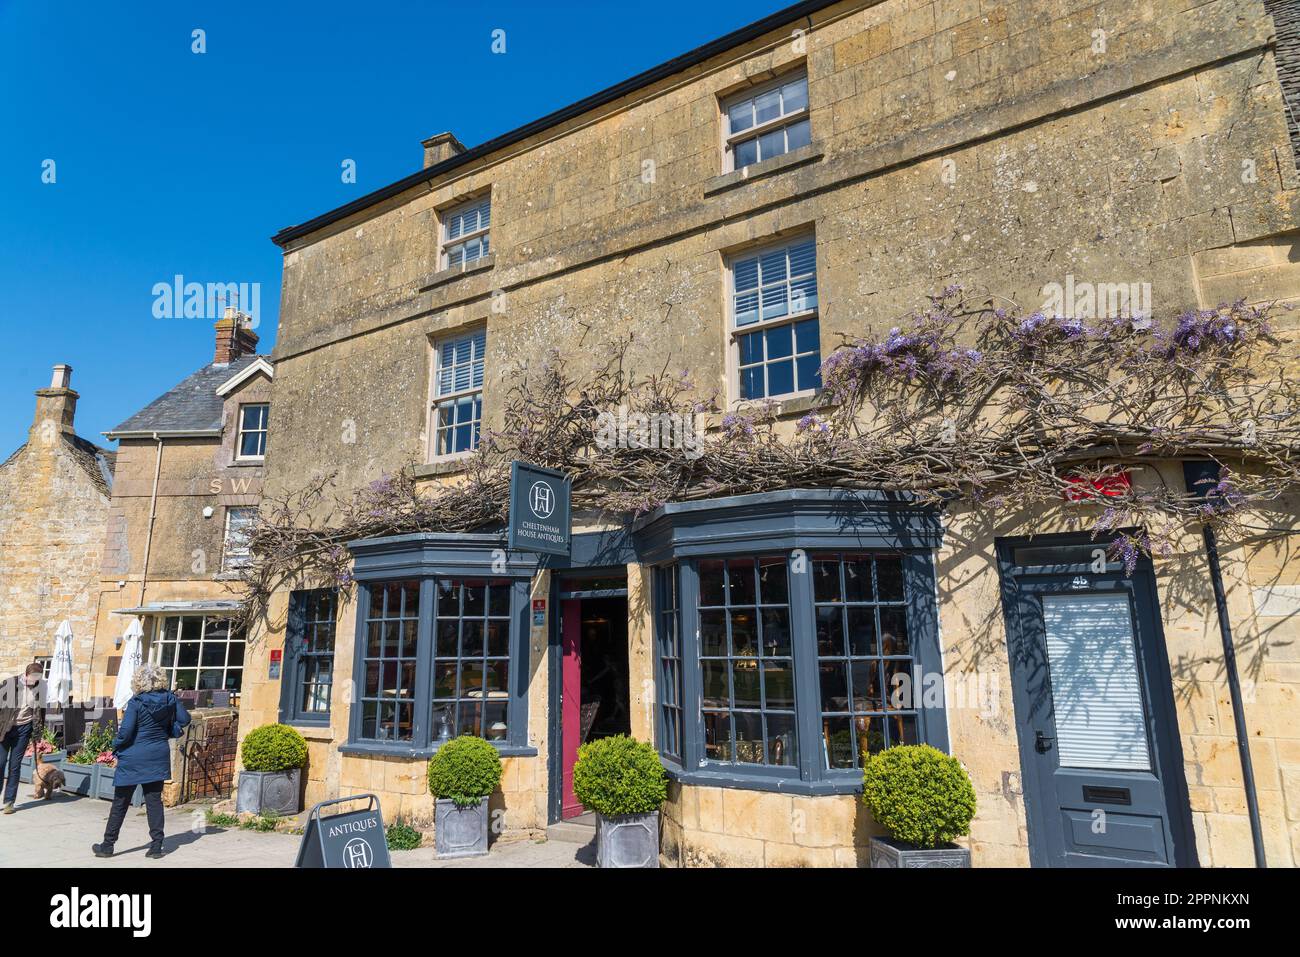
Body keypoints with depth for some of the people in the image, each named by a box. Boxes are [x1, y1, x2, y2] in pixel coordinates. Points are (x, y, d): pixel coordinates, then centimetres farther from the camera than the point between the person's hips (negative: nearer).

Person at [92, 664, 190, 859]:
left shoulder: (136, 703, -15)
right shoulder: (170, 699, -3)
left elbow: (125, 731, -17)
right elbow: (184, 719, 3)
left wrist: (116, 748, -1)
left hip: (134, 758, -4)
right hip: (158, 756, 4)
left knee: (120, 803, 11)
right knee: (154, 800, 9)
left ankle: (108, 845, 22)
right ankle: (157, 845, 8)